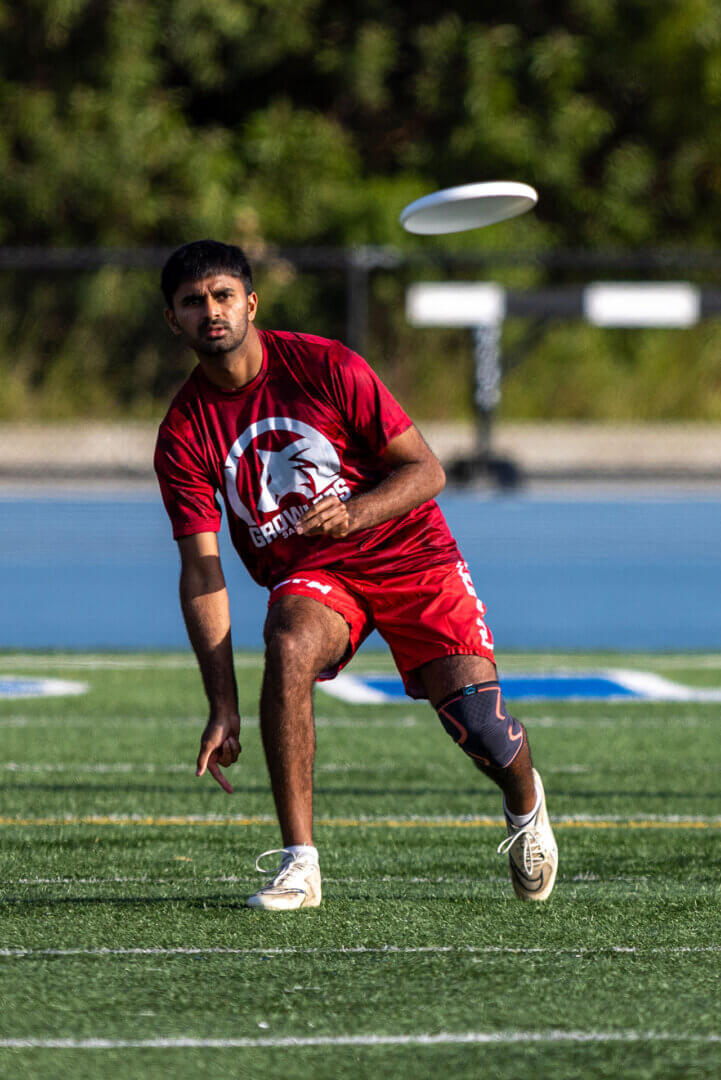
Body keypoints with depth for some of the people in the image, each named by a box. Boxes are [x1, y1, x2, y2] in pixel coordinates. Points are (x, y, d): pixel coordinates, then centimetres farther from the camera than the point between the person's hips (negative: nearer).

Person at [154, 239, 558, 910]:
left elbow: (426, 471, -9)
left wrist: (356, 513, -31)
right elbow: (200, 571, -12)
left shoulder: (327, 368, -13)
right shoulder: (183, 435, -9)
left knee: (478, 725, -15)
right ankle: (299, 866, -31)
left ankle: (524, 803, 24)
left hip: (409, 553, -1)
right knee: (288, 647, -35)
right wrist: (223, 706, -21)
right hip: (307, 578, 1)